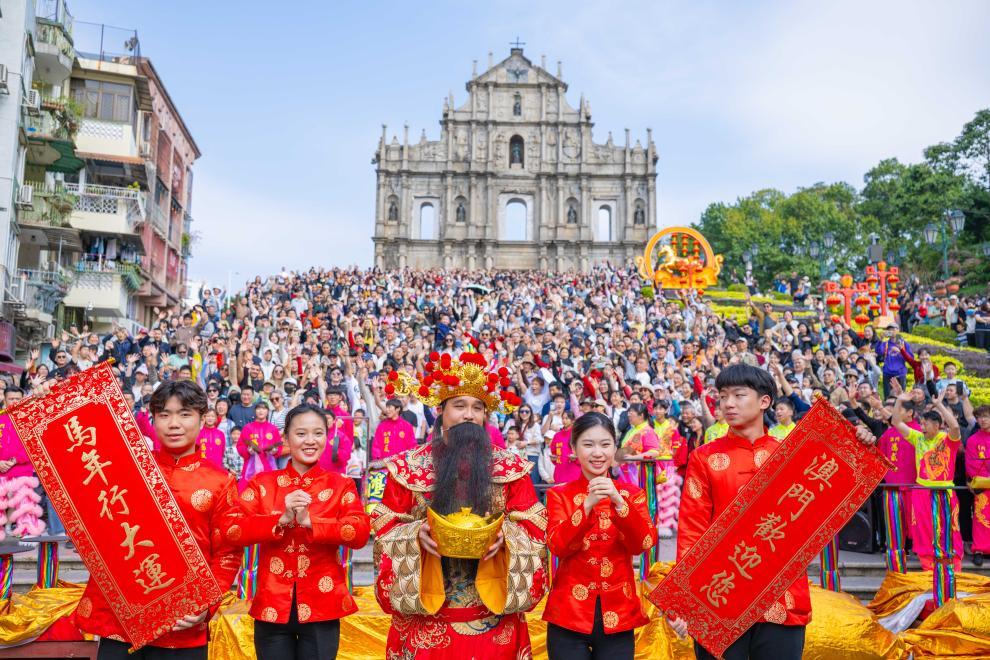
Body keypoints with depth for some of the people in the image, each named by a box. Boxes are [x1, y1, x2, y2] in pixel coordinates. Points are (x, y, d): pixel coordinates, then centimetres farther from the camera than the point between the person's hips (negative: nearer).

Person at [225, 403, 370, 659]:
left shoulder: (340, 485, 1)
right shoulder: (262, 483, 4)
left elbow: (360, 532, -13)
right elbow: (232, 530, -9)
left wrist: (309, 521, -22)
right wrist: (282, 519, -20)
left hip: (321, 605, 0)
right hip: (272, 605, 1)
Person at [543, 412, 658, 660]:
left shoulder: (632, 494, 6)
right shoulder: (559, 494, 1)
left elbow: (645, 543, -9)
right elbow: (557, 547, -12)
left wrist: (619, 502, -22)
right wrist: (587, 505, -24)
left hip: (618, 613, 1)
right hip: (570, 613, -1)